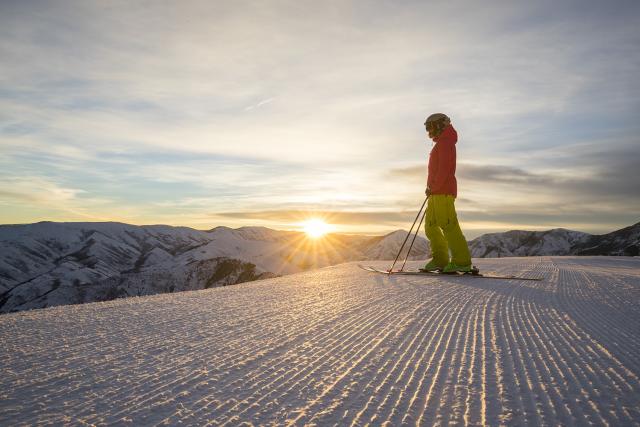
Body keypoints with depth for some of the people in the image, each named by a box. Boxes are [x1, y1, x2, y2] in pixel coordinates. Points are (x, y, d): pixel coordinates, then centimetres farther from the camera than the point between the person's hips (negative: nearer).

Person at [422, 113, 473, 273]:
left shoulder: (445, 142, -5)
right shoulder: (442, 144, 26)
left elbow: (444, 168, -17)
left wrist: (433, 187, -17)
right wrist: (431, 189, 16)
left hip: (443, 192, -10)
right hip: (437, 193, 10)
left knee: (448, 225, -13)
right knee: (430, 226, 8)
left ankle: (462, 261, -13)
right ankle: (440, 260, 9)